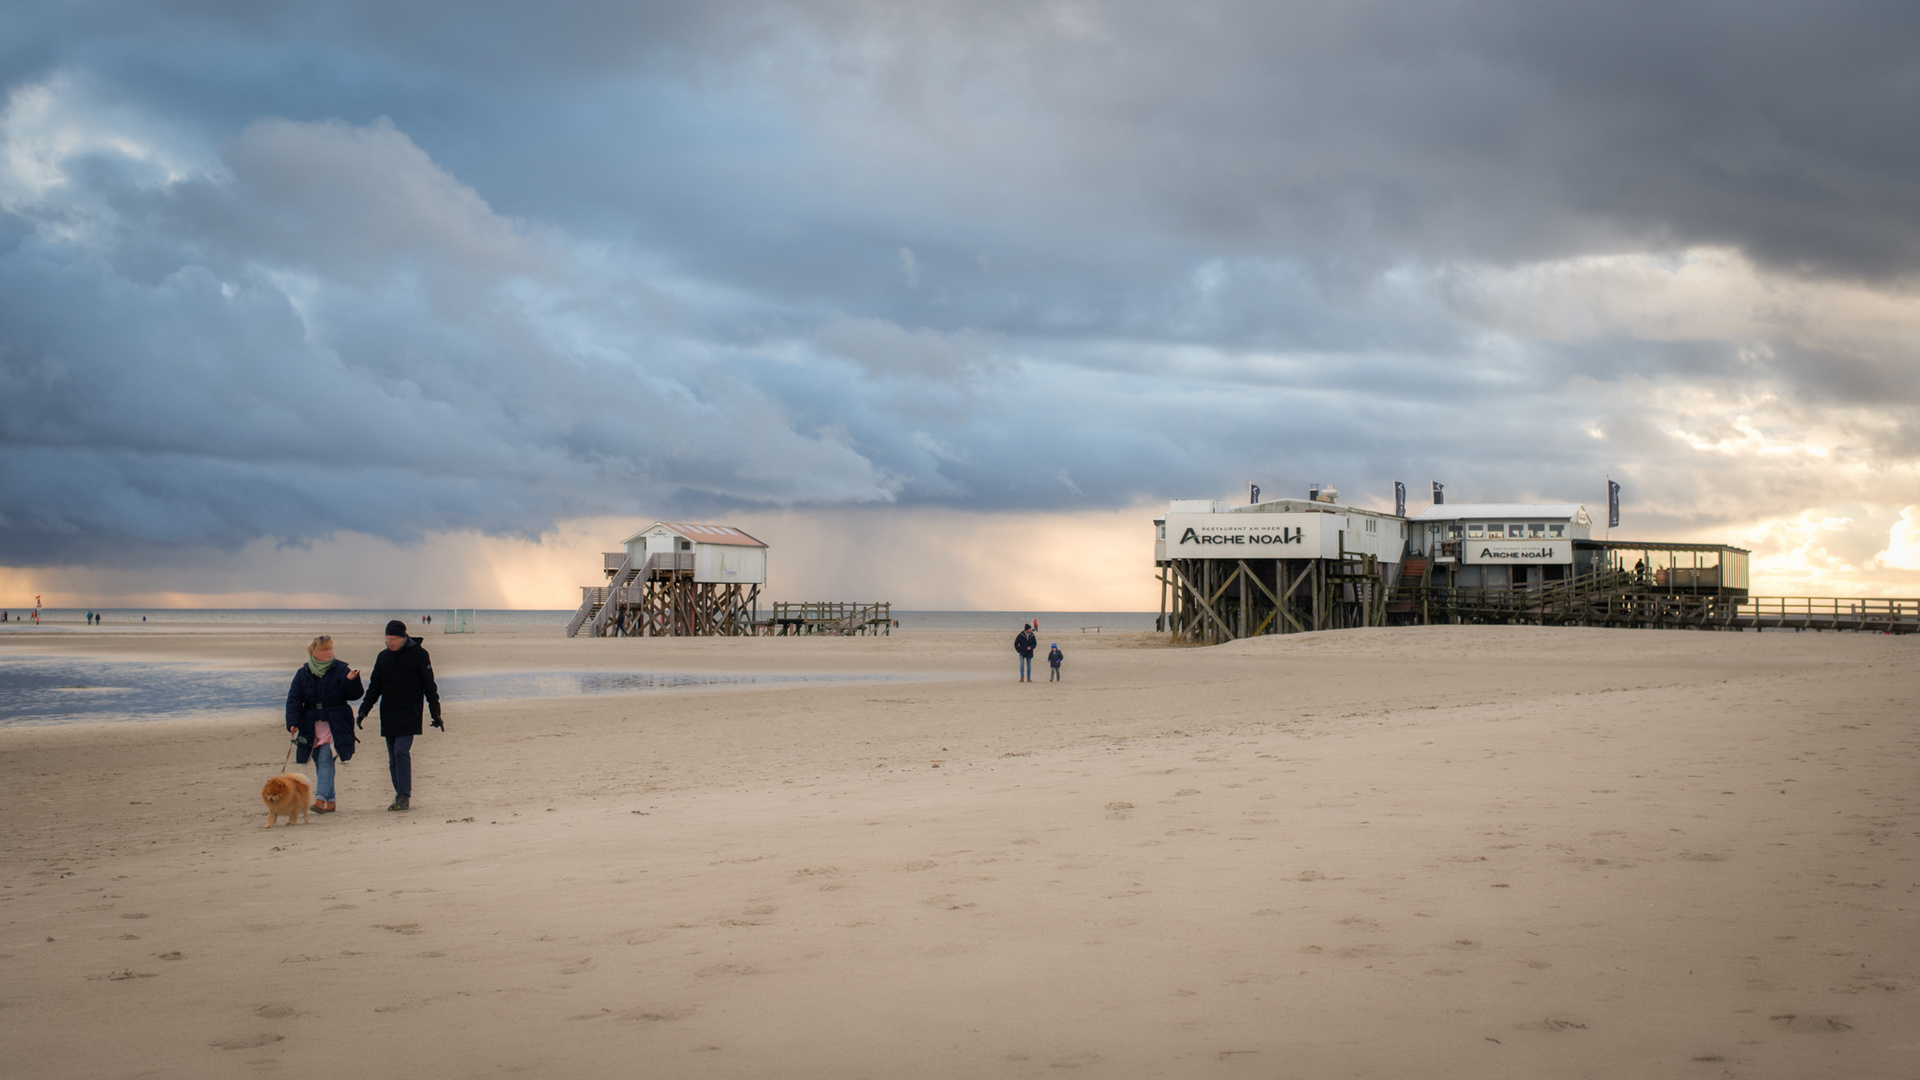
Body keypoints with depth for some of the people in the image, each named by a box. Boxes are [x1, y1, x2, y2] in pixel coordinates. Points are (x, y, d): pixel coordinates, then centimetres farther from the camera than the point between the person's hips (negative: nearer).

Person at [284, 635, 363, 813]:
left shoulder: (341, 670, -1)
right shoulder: (303, 673, 6)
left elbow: (353, 695, -3)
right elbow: (293, 700, 5)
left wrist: (352, 681, -23)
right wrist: (293, 723, -7)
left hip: (334, 725, -4)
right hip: (311, 726, 4)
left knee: (325, 760, -15)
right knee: (319, 763, 6)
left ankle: (321, 799, -21)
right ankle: (330, 801, 14)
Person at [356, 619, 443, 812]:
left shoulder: (418, 655, -2)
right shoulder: (383, 657, 12)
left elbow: (429, 686, 1)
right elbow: (374, 687, 17)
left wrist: (435, 713, -3)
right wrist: (364, 709, 8)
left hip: (409, 715, -5)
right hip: (388, 716, 5)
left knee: (401, 751, -16)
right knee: (393, 759, 5)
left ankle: (404, 797, -15)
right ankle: (400, 797, 11)